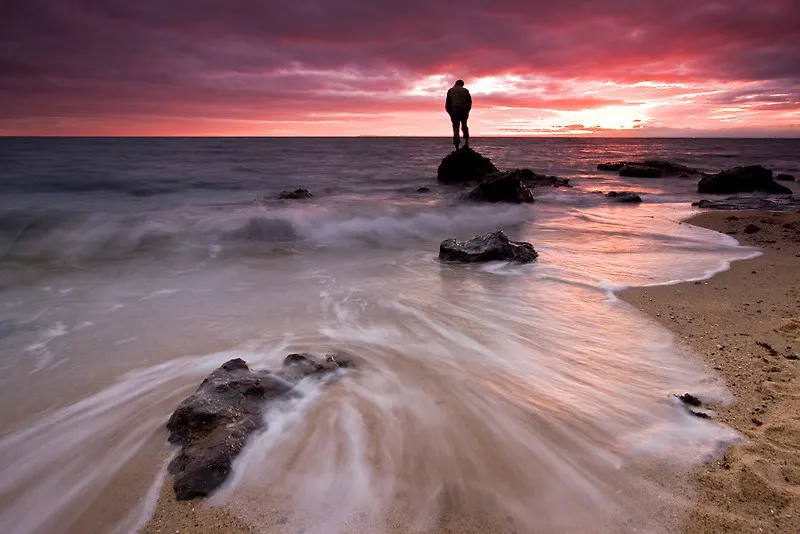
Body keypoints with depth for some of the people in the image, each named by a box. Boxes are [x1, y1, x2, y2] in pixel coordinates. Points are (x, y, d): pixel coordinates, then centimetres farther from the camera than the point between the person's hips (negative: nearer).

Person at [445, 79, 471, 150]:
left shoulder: (450, 90, 9)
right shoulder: (465, 90, 10)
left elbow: (447, 103, 4)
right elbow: (469, 102, 4)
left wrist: (450, 113, 10)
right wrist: (467, 111, 12)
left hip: (454, 111, -1)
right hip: (463, 111, 1)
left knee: (455, 129, 0)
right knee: (464, 126, 21)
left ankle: (457, 148, -6)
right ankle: (466, 141, 7)